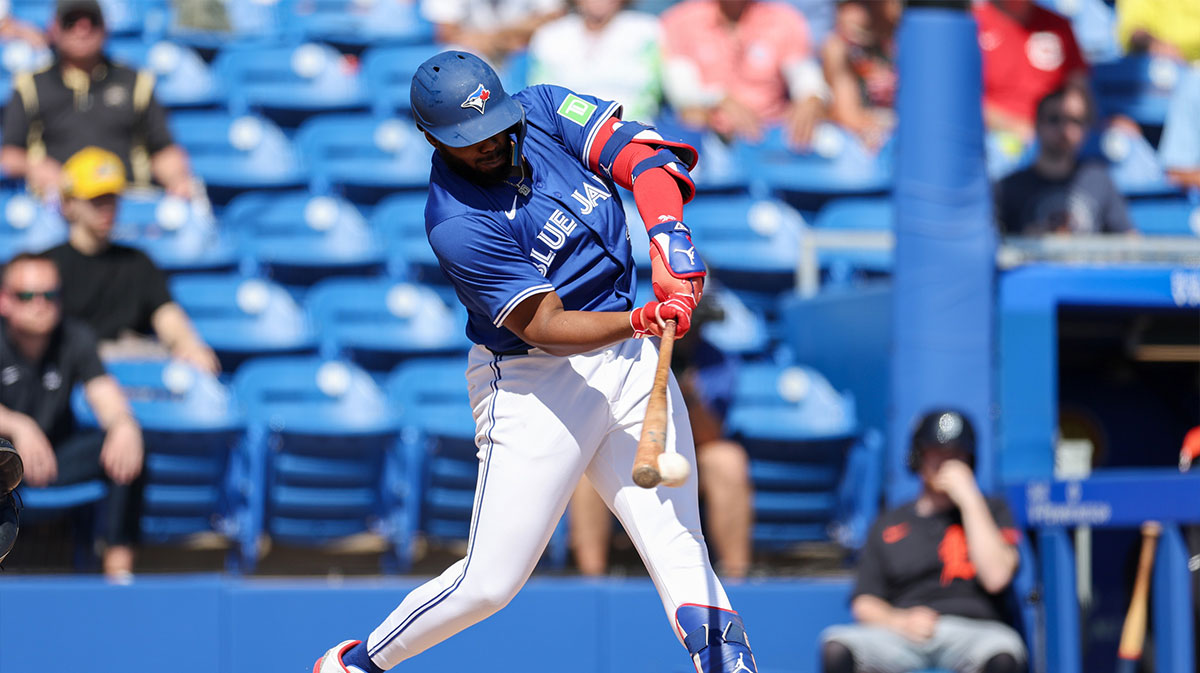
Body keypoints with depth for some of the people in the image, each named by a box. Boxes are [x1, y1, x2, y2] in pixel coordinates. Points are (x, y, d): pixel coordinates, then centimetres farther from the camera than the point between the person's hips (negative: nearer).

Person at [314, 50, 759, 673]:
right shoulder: (455, 224, -20)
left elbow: (641, 154, -10)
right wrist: (640, 320, -36)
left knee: (677, 543, -7)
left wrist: (668, 235, -28)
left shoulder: (544, 110, -2)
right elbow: (543, 327, -23)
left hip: (631, 361, 6)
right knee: (490, 582, -3)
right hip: (535, 383, -5)